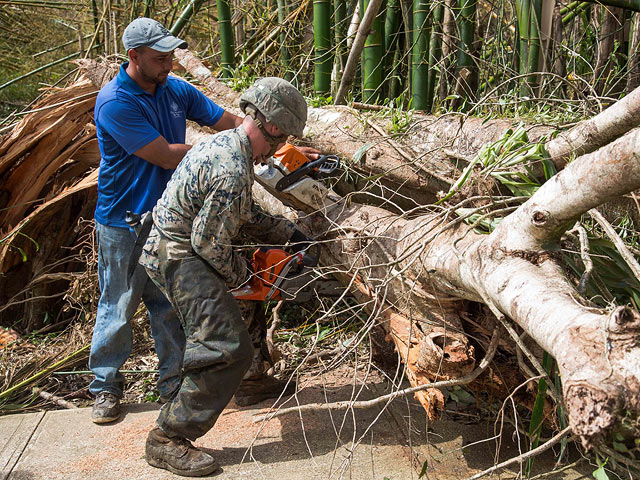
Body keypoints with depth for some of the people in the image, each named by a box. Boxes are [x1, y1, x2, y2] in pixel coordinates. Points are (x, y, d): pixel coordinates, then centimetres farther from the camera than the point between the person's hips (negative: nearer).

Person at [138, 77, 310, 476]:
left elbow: (244, 214, 20)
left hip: (177, 246, 11)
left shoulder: (225, 143, 8)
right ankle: (168, 439, -11)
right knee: (229, 349, -17)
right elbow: (209, 242, -22)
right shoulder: (232, 171, -26)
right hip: (181, 258, -11)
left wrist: (287, 232, 18)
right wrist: (241, 274, -6)